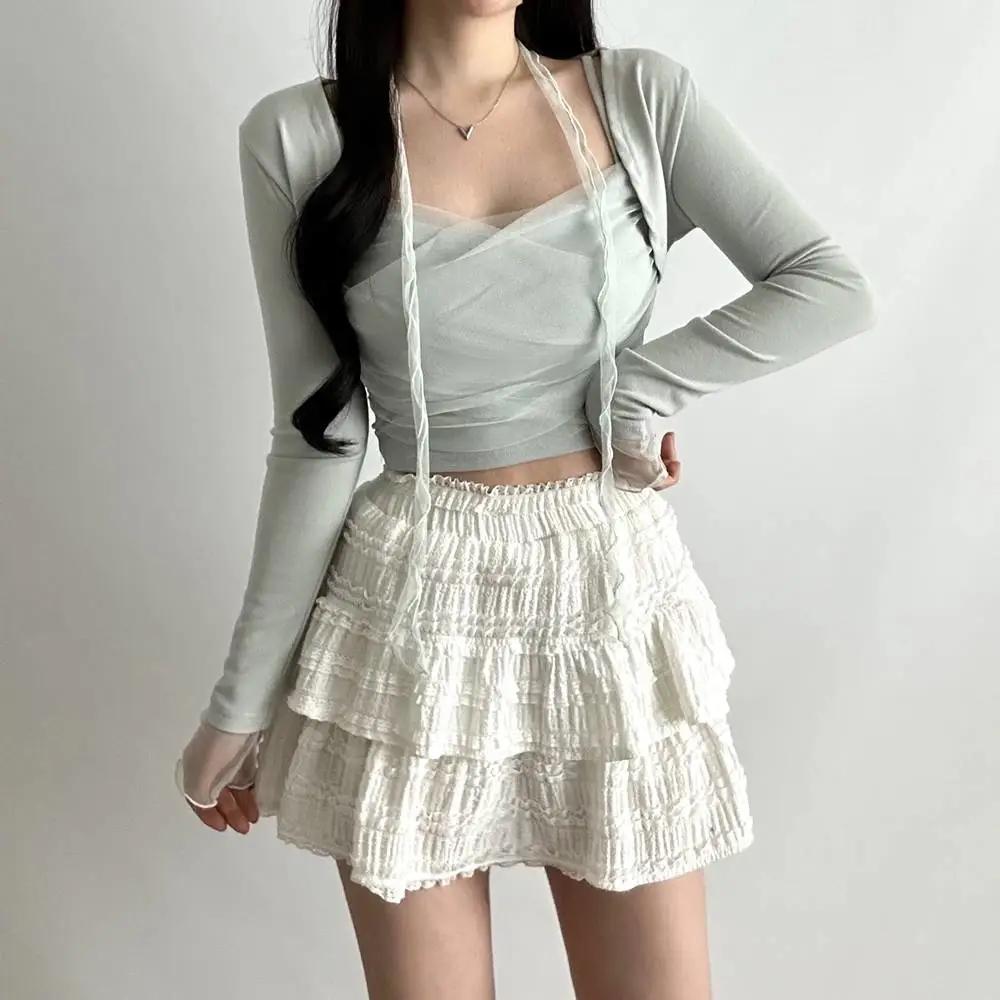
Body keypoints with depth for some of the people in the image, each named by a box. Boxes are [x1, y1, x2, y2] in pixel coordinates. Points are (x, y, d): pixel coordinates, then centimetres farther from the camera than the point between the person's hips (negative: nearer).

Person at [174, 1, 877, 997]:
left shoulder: (641, 96, 1)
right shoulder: (298, 135, -3)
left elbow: (833, 288, -2)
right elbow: (317, 435, -1)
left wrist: (641, 386, -8)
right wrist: (244, 697, 1)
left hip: (616, 590, 1)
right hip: (416, 606, 0)